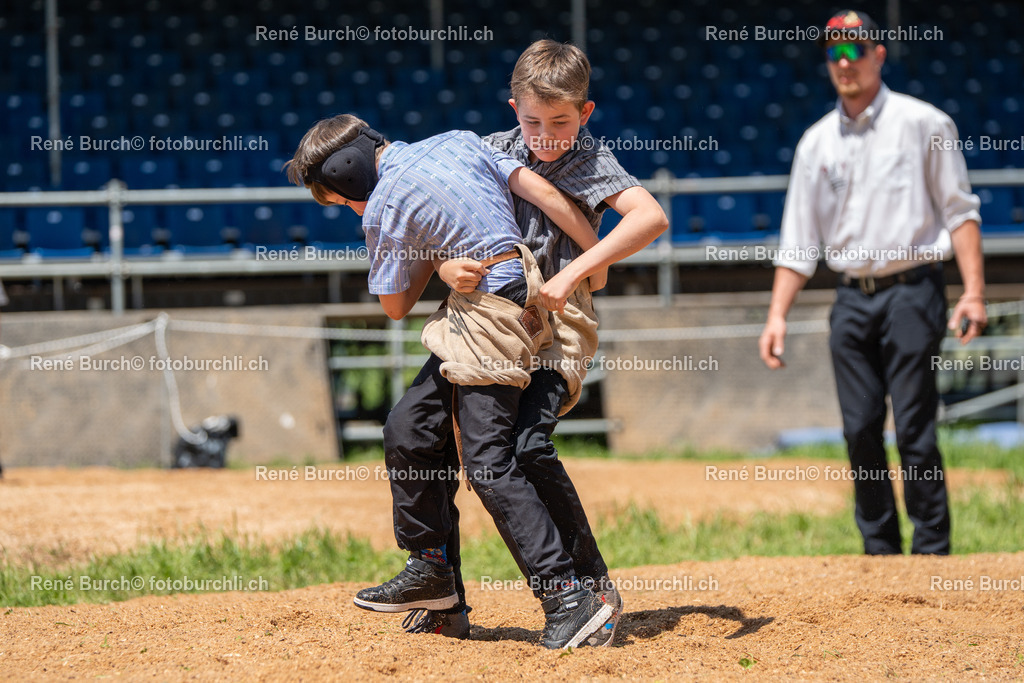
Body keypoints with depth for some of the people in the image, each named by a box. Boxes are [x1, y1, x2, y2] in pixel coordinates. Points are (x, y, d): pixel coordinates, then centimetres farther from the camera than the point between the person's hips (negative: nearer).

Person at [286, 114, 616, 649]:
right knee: (409, 429, 16)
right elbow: (545, 193, 8)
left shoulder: (382, 209, -7)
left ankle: (569, 598, -22)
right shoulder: (458, 141, 12)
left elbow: (395, 306, 2)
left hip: (489, 305, -9)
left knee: (488, 463, -14)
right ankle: (430, 569, 25)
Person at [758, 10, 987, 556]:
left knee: (914, 428, -8)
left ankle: (933, 553, -2)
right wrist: (777, 315, 5)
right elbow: (798, 241, 14)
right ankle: (880, 554, 11)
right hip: (851, 299, 4)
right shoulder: (816, 143, 13)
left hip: (910, 291, -4)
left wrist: (973, 292, -12)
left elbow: (960, 211, -2)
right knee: (860, 430, 3)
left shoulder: (922, 124, 1)